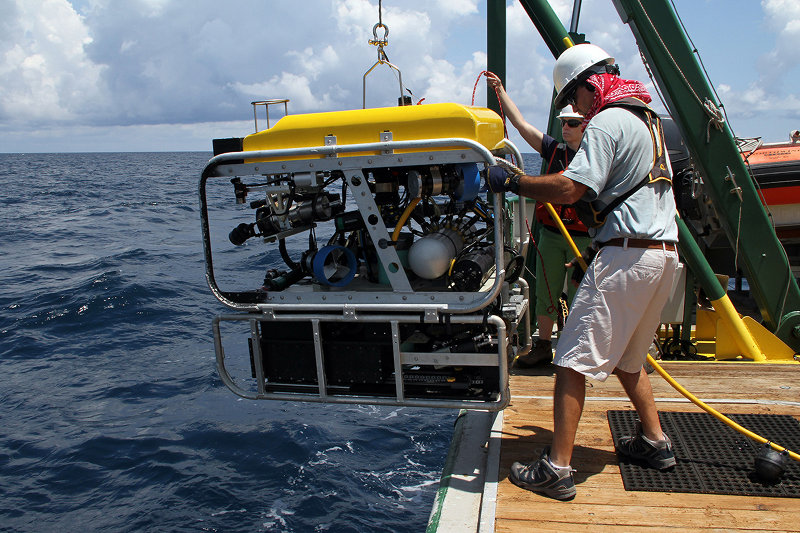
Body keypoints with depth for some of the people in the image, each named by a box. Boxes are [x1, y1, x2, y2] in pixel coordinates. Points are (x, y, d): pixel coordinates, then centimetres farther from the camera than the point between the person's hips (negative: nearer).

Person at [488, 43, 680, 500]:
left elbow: (568, 189, -20)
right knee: (626, 357, 23)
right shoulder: (648, 120, 22)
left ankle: (557, 469, -5)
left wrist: (511, 182, -10)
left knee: (574, 360, -7)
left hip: (627, 254, -10)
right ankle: (656, 442, 32)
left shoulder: (607, 123, -9)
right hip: (665, 253, 10)